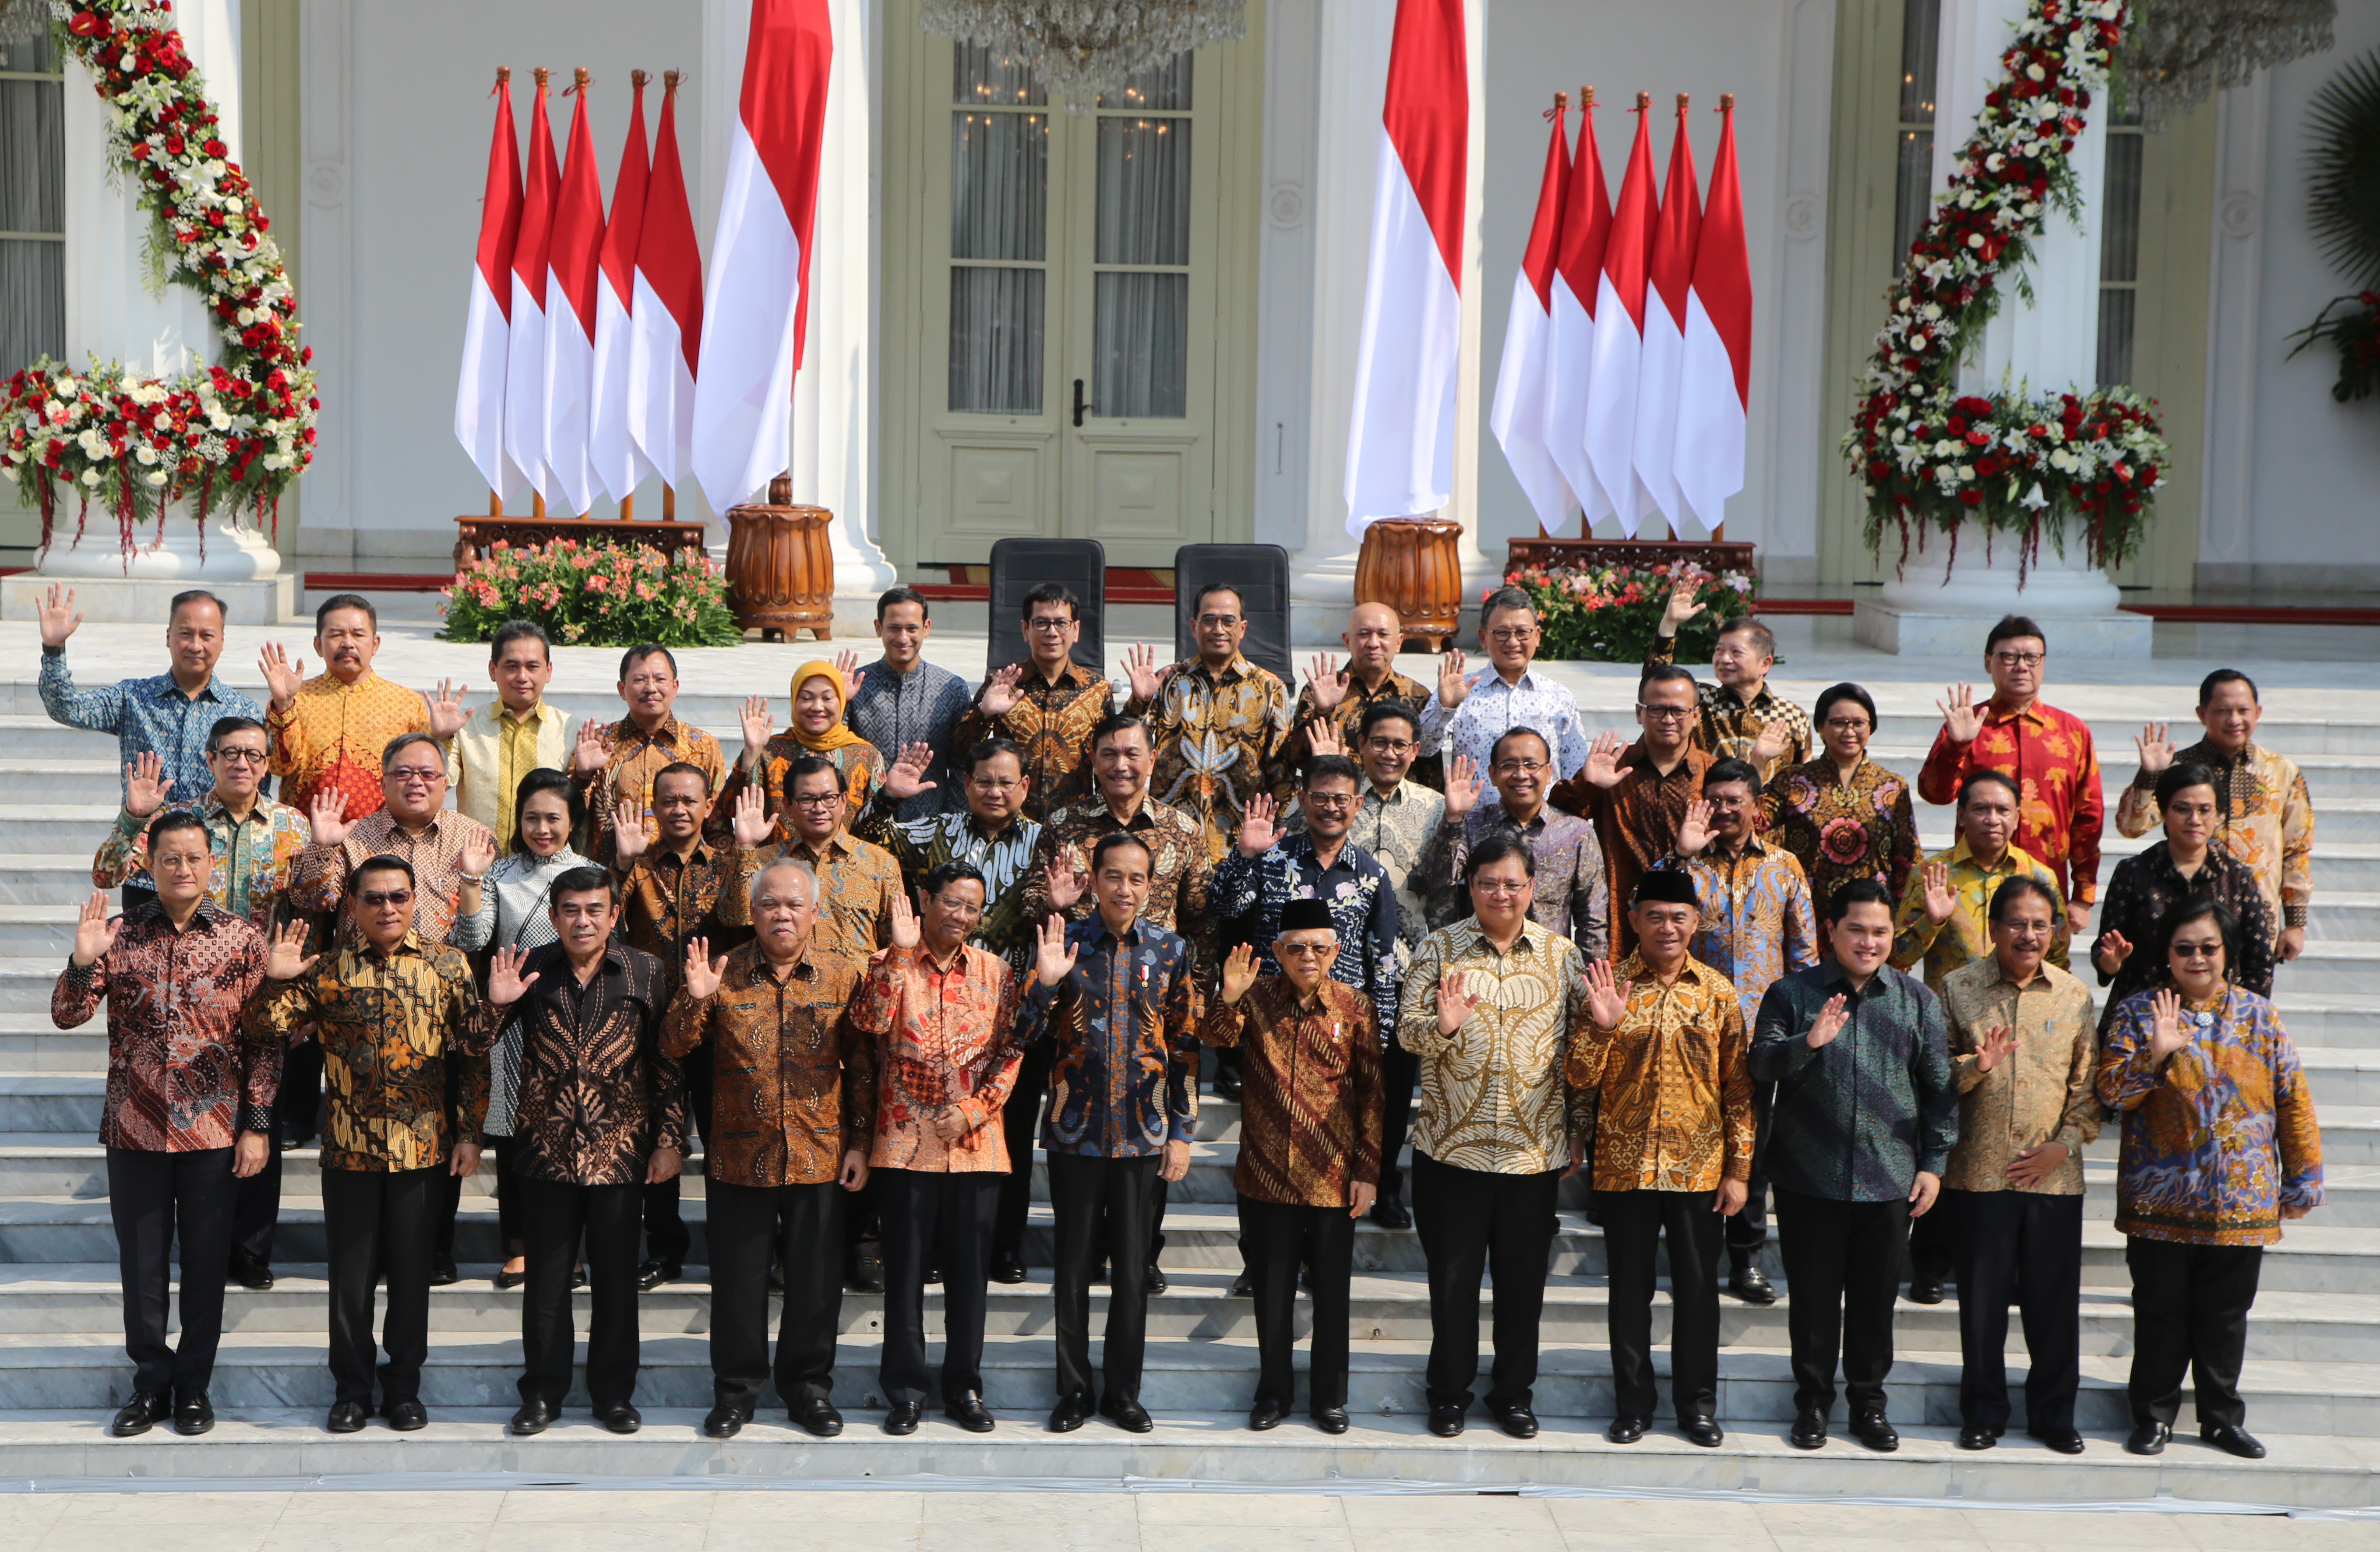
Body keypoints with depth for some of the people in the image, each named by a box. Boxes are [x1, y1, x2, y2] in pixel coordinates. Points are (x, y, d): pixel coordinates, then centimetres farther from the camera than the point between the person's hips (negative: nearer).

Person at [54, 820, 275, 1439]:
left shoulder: (243, 940, -2)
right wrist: (83, 964, -21)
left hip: (215, 1133, -1)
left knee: (206, 1263, 8)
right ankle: (151, 1382, 24)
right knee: (140, 1262, 10)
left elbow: (265, 1042, 0)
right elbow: (67, 1016, -2)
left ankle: (194, 1386, 22)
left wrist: (258, 1126, -5)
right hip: (135, 1131, 1)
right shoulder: (120, 935, 1)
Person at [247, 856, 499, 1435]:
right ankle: (352, 1390, 21)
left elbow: (473, 1052, 1)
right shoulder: (327, 965, 1)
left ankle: (404, 1388, 22)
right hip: (349, 1146, 0)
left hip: (424, 1146, 0)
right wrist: (277, 983, -21)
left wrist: (470, 1133, -7)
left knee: (412, 1271, 8)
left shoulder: (446, 964, 1)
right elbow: (269, 1029, -3)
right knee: (351, 1273, 7)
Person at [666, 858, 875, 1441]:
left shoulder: (843, 977, 2)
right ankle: (736, 1389, 23)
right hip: (739, 1158, 0)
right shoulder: (722, 975, 0)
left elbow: (863, 1066, 4)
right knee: (737, 1278, 8)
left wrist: (861, 1143, 1)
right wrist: (695, 999, -19)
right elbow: (674, 1049, -1)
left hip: (821, 1158, 0)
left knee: (816, 1278, 9)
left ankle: (808, 1383, 25)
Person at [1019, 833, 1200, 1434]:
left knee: (1132, 1268, 7)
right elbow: (1025, 1037, -3)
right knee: (1073, 1265, 7)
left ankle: (1123, 1391, 20)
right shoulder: (1064, 942, -1)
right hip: (1074, 1130, 0)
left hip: (1143, 1132, 0)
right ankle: (1074, 1390, 20)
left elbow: (1186, 1047, 4)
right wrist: (1047, 982, -21)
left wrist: (1182, 1132, 0)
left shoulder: (1171, 950, 1)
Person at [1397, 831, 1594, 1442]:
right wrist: (1442, 1026, -25)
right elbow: (1407, 1028, -3)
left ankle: (1514, 1392, 24)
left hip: (1535, 1147, 1)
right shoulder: (1439, 948, 0)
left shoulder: (1562, 954, 4)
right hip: (1453, 1143, -1)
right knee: (1453, 1274, 7)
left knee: (1523, 1275, 9)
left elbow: (1581, 1046, 7)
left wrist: (1579, 1131, 5)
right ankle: (1450, 1391, 22)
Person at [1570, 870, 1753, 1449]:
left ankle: (1698, 1403, 21)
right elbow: (1580, 1077, -5)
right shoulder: (1610, 985, -1)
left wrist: (1739, 1168, 0)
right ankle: (1632, 1404, 20)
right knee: (1630, 1288, 8)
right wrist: (1602, 1027, -23)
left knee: (1698, 1288, 7)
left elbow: (1738, 1086, 4)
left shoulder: (1717, 992, 2)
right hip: (1626, 1164, 0)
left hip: (1698, 1166, 1)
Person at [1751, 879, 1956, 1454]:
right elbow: (1761, 1064, -8)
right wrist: (1808, 1043, -26)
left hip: (1890, 1179, 1)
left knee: (1876, 1298, 9)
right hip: (1810, 1177, -1)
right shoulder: (1793, 993, 1)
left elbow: (1938, 1087, 9)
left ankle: (1869, 1401, 24)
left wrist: (1934, 1163, 4)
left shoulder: (1917, 1000, 6)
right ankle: (1813, 1402, 20)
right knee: (1813, 1297, 6)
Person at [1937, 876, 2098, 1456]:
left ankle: (2054, 1414, 19)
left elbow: (2088, 1086, 8)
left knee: (2055, 1300, 5)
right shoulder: (1957, 988, 2)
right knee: (1982, 1299, 4)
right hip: (1980, 1171, -1)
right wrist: (1973, 1067, -16)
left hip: (2055, 1175, 1)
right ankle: (1983, 1414, 18)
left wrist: (2065, 1143, -4)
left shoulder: (2074, 996, 7)